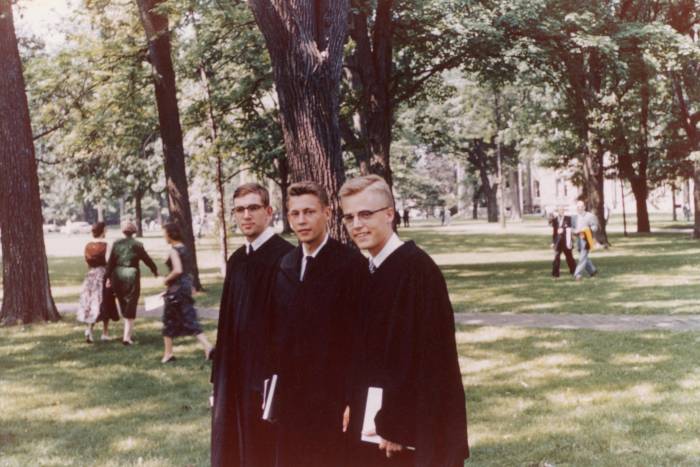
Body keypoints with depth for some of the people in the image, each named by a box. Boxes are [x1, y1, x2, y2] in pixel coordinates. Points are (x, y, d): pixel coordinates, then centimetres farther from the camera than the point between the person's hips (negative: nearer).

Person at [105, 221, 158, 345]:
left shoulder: (116, 244, 1)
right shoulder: (137, 245, -7)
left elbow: (111, 261, -1)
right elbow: (146, 259, -2)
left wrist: (108, 277, 4)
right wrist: (155, 270, 14)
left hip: (117, 276, 3)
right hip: (132, 275, -3)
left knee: (124, 306, 17)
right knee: (131, 307, 1)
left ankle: (128, 333, 26)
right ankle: (127, 336, -6)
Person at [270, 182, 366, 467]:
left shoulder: (351, 263, -11)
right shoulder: (285, 266, 9)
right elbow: (277, 331, 13)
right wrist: (271, 388, 11)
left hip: (333, 398, -6)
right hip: (290, 396, 6)